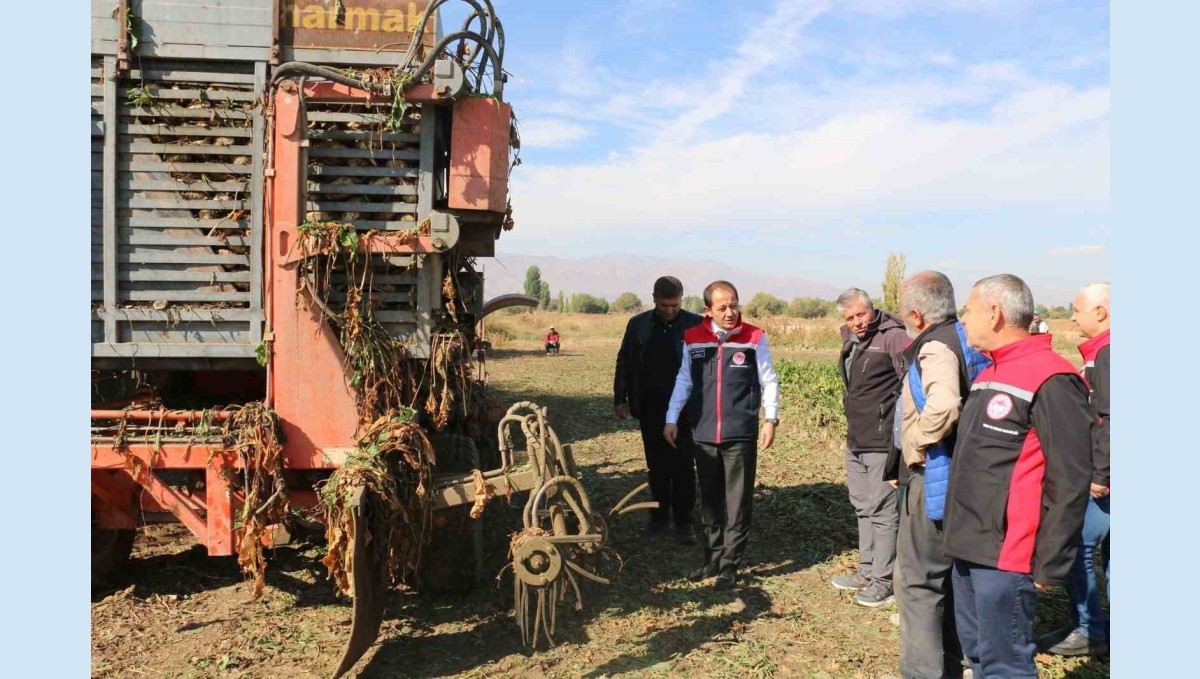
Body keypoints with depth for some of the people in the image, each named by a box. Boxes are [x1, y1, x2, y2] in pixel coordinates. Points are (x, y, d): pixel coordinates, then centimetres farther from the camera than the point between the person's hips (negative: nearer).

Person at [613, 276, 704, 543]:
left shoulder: (696, 325, -5)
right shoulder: (638, 325, 3)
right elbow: (624, 362, 9)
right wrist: (620, 398, 6)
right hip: (650, 408, 3)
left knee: (683, 466, 2)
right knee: (656, 465, 11)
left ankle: (683, 521, 12)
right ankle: (659, 515, 23)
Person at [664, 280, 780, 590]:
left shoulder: (754, 338, -4)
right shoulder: (692, 339, 3)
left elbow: (769, 381, 1)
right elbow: (684, 381, 10)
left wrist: (771, 418, -6)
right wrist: (672, 419, 6)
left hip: (740, 435, -3)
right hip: (704, 434, 3)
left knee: (738, 504, 2)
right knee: (709, 501, 13)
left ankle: (730, 566, 13)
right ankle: (712, 559, 26)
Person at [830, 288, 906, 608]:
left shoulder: (892, 337, -15)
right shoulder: (851, 341, 11)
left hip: (882, 441, -9)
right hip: (855, 440, 9)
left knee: (883, 510, -2)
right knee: (863, 507, 18)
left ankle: (883, 582, 8)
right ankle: (867, 571, 31)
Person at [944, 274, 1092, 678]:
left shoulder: (1050, 381, -16)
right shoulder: (989, 374, 13)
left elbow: (1070, 481, -18)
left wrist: (1050, 564, -15)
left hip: (1006, 555, -9)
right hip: (970, 548, 9)